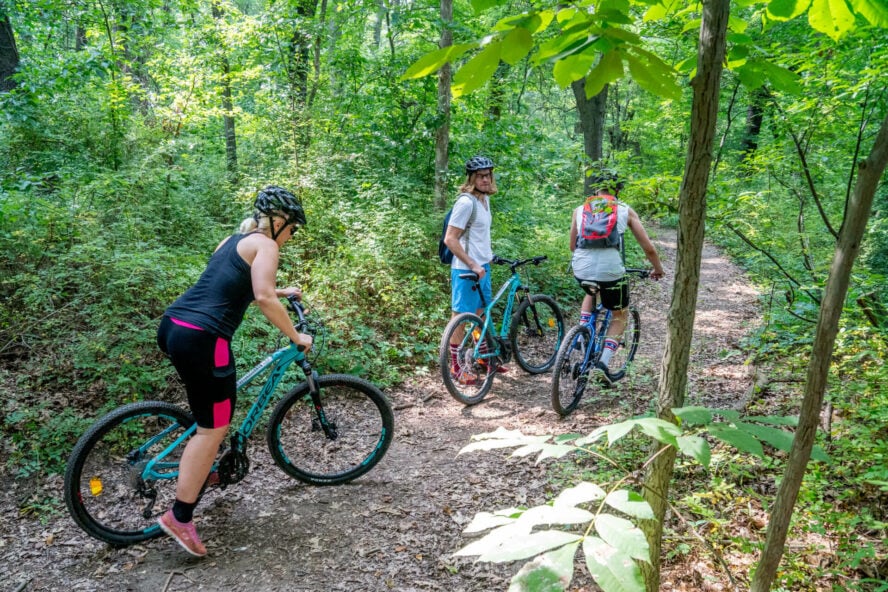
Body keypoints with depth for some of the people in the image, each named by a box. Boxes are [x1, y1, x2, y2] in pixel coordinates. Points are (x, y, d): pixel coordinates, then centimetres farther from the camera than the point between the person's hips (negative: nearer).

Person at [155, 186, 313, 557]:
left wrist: (281, 292, 35)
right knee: (214, 427, 1)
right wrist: (296, 337, -9)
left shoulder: (233, 241, 22)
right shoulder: (265, 245, -4)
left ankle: (200, 467, 40)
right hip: (201, 339, -9)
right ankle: (179, 518, 6)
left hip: (172, 326, 10)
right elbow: (263, 298, -17)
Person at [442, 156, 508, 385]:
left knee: (482, 313, 19)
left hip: (483, 266, 9)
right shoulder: (466, 202, -19)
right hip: (466, 269, -9)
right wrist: (472, 265, -24)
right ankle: (456, 365, 12)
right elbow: (450, 239, -22)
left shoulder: (485, 199, 8)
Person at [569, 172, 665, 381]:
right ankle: (603, 363, 7)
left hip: (581, 269, 3)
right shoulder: (626, 211, 14)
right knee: (620, 315, 22)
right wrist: (658, 269, 31)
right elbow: (648, 248, 14)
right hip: (610, 270, -2)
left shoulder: (580, 209, 18)